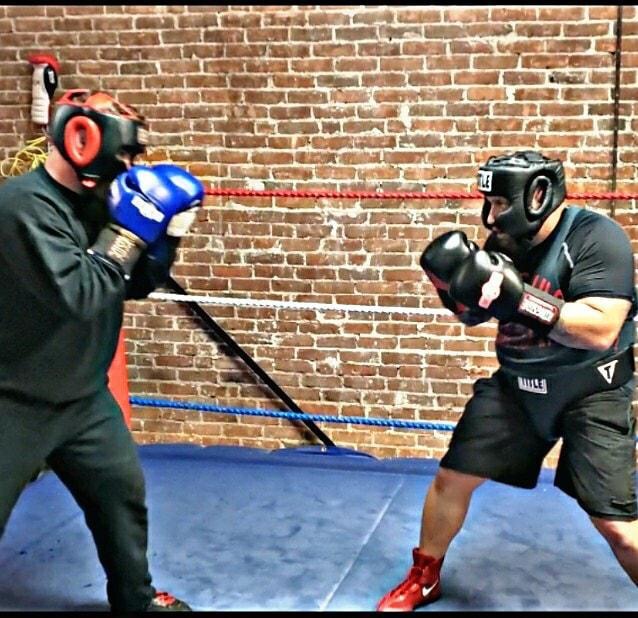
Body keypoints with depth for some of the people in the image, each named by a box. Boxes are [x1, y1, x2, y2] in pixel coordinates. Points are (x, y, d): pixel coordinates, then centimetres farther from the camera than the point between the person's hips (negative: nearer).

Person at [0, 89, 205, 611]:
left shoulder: (95, 201, 3)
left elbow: (135, 285, 10)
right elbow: (75, 295, -31)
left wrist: (166, 236, -7)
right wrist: (129, 229, -25)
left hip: (84, 396, 8)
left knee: (122, 493, 18)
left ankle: (136, 598, 39)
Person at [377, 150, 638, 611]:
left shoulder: (596, 237, -20)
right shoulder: (507, 242, -2)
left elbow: (600, 331, -30)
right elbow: (475, 315, 11)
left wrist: (519, 297, -35)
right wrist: (457, 286, -11)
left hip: (590, 394, -5)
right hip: (516, 384, 6)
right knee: (453, 477, 8)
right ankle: (424, 579, 32)